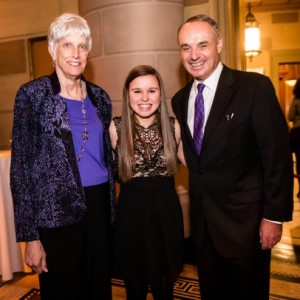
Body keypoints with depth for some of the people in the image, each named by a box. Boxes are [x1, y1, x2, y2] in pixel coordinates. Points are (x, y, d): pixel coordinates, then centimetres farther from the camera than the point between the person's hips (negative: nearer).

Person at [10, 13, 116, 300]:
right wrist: (30, 235, -10)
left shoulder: (99, 96, 7)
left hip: (99, 208, 4)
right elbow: (20, 166, -8)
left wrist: (111, 208, 10)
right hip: (57, 212, -4)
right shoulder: (32, 94, -6)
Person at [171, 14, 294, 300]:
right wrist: (197, 200, 9)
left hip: (244, 218, -5)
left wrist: (274, 215, -13)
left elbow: (277, 155, -13)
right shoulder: (179, 99, 5)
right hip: (202, 220, 5)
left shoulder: (255, 87, -13)